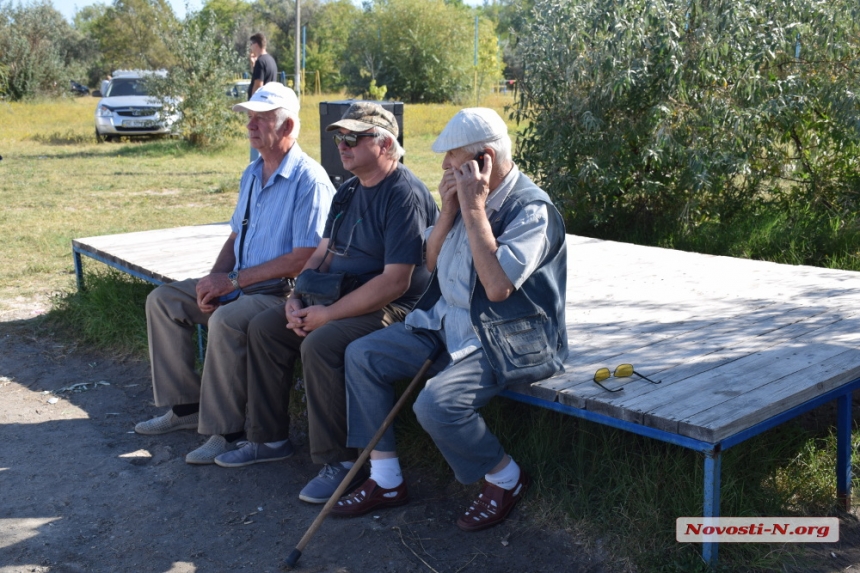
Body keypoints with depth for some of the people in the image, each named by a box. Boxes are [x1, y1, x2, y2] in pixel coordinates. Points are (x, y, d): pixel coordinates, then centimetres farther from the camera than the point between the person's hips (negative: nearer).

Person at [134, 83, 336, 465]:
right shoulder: (252, 174, 13)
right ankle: (185, 406, 10)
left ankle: (225, 431, -19)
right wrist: (214, 279, -2)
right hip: (240, 284, 9)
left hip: (281, 291, -9)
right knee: (163, 300, 4)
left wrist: (235, 281, -18)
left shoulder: (309, 179, -16)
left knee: (226, 320, -34)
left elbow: (304, 258, -22)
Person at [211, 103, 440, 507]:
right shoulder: (349, 191, 13)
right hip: (342, 297, 10)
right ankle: (268, 438, 14)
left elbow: (396, 281, -25)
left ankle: (339, 462, -17)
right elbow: (322, 253, 17)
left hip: (393, 309, -10)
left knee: (320, 345, -32)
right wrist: (297, 298, -2)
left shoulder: (405, 196, -18)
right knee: (264, 327, 3)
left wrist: (328, 314, -21)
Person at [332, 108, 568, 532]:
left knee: (436, 404, -29)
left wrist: (474, 210, -25)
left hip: (507, 339, -9)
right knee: (361, 355, 1)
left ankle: (506, 478, 1)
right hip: (449, 322, 9)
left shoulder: (532, 210, -18)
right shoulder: (466, 195, 6)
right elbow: (430, 264, 10)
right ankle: (385, 480, 9)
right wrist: (449, 211, -7)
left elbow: (498, 286, -30)